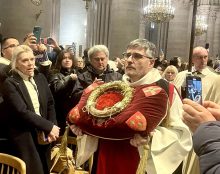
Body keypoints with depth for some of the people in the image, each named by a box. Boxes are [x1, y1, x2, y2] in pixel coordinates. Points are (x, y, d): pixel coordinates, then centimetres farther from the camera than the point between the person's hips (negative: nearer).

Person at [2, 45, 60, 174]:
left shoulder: (40, 78, 8)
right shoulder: (10, 83, -10)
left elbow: (50, 104, 7)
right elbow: (22, 112, -18)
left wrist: (53, 127, -7)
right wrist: (49, 126, -17)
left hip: (43, 135, 5)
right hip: (24, 138, -5)